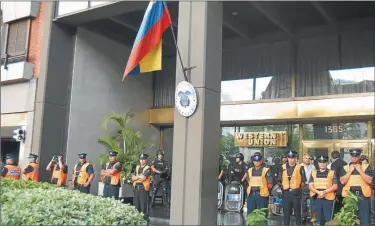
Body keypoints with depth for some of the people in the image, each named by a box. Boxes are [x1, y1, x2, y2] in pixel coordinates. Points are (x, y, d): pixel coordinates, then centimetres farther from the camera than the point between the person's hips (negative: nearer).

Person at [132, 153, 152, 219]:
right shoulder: (137, 167, 14)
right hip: (136, 188, 7)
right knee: (136, 205, 13)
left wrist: (136, 177, -3)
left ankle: (145, 218, 2)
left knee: (144, 205, -5)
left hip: (144, 188, -7)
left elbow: (143, 178, -19)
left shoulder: (148, 168, -7)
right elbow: (133, 178, 11)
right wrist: (139, 176, -8)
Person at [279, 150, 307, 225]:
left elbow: (303, 181, -1)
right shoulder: (283, 167, 6)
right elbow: (280, 180, 13)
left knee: (297, 213, 6)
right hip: (286, 193, 3)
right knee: (286, 213, 9)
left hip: (296, 193, -2)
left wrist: (299, 189, -1)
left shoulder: (300, 167, -3)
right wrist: (283, 187, 5)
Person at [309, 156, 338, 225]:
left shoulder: (332, 173, 6)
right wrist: (318, 192, -15)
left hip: (328, 199, -2)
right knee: (317, 220, 6)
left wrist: (325, 192, -16)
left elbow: (335, 186, -3)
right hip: (316, 199, 2)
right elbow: (310, 186, 3)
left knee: (328, 220, 0)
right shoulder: (313, 173, 11)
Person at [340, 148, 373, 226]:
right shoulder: (345, 168, 7)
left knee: (365, 218, 0)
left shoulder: (366, 166, 4)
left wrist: (360, 170, -11)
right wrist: (350, 171, -9)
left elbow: (369, 180, -7)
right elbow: (342, 181, -5)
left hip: (363, 195, -1)